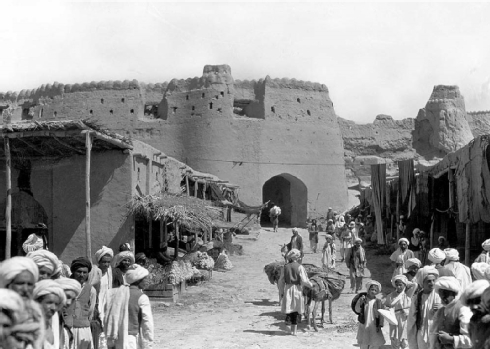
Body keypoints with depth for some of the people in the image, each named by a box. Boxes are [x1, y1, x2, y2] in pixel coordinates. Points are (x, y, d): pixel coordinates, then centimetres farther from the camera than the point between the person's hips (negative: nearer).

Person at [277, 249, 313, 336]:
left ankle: (293, 329, 18)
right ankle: (294, 330, 6)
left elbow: (281, 281, 3)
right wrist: (311, 285, 6)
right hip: (297, 289, -3)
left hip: (287, 290, 3)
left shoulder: (285, 267, 0)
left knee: (290, 309, 13)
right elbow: (304, 280, -13)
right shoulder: (299, 267, -10)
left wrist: (281, 293, 11)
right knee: (295, 310, 6)